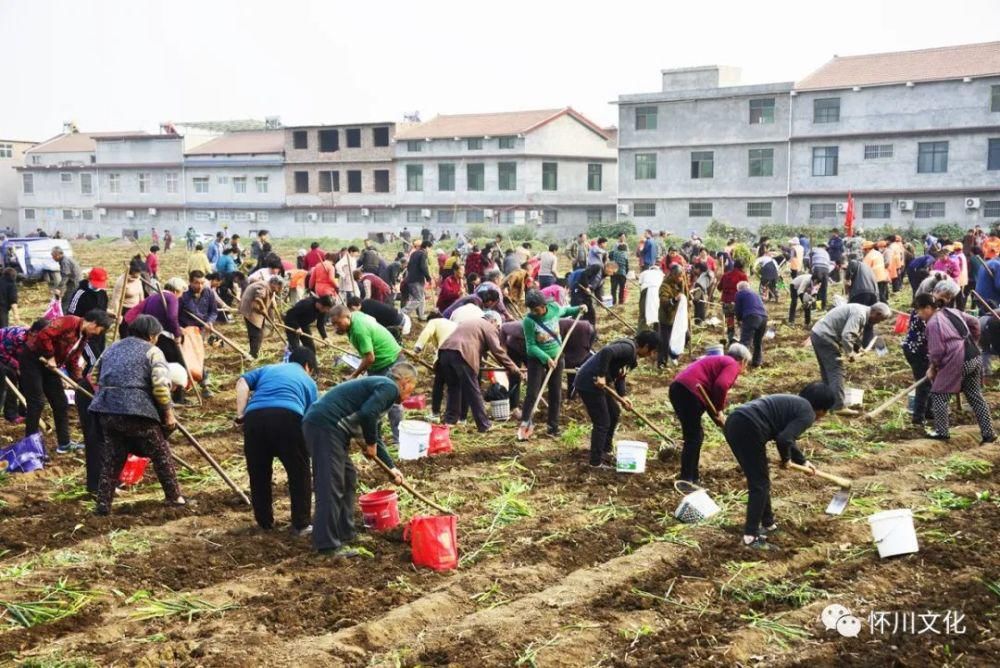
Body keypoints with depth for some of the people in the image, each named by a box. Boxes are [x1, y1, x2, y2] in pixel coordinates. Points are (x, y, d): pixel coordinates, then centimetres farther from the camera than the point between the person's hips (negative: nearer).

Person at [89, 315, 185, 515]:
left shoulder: (113, 348, 20)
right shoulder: (152, 352, 1)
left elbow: (98, 378, 22)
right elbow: (161, 386, -10)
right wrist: (168, 414, -2)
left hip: (106, 409, 6)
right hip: (136, 410, -6)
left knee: (112, 458, 14)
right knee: (160, 453, 9)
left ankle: (103, 504, 11)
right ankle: (174, 497, 16)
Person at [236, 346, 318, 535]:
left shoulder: (267, 369, 34)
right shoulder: (308, 381, 29)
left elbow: (242, 383, 13)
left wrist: (240, 415, 7)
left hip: (254, 417, 2)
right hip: (288, 417, -2)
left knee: (258, 474, 20)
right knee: (300, 474, 16)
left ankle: (265, 522, 31)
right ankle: (301, 525, 20)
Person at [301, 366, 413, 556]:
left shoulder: (378, 385, 27)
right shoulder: (389, 387, -3)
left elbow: (374, 435, 34)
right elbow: (367, 415, -21)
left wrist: (391, 467, 34)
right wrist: (371, 444, -3)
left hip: (319, 424, 11)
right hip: (325, 426, -11)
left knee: (348, 478, 19)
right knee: (331, 487, -8)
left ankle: (344, 535, 26)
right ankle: (328, 546, -5)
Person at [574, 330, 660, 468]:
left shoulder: (632, 354, 12)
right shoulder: (628, 348, -20)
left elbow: (620, 374, 16)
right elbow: (606, 352, -38)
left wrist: (622, 396, 2)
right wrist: (602, 376, -32)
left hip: (598, 384, 11)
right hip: (589, 383, -11)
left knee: (614, 414, 22)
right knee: (602, 423, -4)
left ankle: (605, 452, 35)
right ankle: (596, 462, 6)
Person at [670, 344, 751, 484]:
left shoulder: (718, 361, 31)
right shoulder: (732, 365, 3)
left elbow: (709, 394, 32)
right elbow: (721, 386, -18)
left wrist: (722, 423, 31)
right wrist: (719, 409, -3)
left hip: (677, 388, 10)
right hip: (689, 392, -10)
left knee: (696, 436, 19)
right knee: (694, 438, -4)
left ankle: (692, 478, 24)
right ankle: (686, 481, -4)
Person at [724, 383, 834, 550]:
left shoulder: (794, 403, 27)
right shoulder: (807, 414, -1)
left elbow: (786, 436, 40)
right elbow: (784, 439, -14)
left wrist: (802, 461, 48)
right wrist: (786, 459, 6)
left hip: (734, 422, 10)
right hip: (748, 429, -10)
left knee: (759, 480, 23)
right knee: (759, 484, 1)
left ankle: (768, 524, 36)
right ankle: (751, 536, 0)